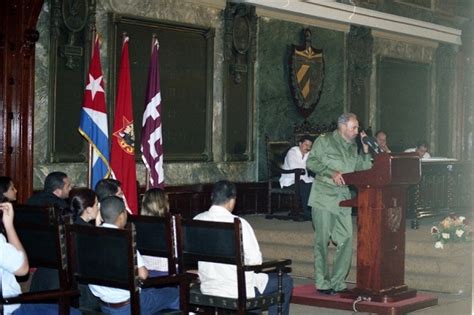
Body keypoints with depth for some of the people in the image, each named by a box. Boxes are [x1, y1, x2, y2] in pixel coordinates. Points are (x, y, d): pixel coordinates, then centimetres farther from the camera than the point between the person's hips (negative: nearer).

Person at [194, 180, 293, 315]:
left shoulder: (197, 220, -4)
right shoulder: (238, 223, -20)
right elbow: (255, 261, -15)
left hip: (207, 287, 7)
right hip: (237, 290, -7)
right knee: (285, 281, 14)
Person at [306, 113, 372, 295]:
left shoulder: (353, 148, 18)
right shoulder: (324, 141, 2)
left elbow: (364, 170, 13)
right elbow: (311, 162, -7)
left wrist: (365, 149, 4)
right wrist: (331, 173, -16)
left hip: (343, 198, 6)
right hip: (324, 196, -6)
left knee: (346, 240, -1)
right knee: (323, 240, -1)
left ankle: (337, 282, 9)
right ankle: (322, 283, 7)